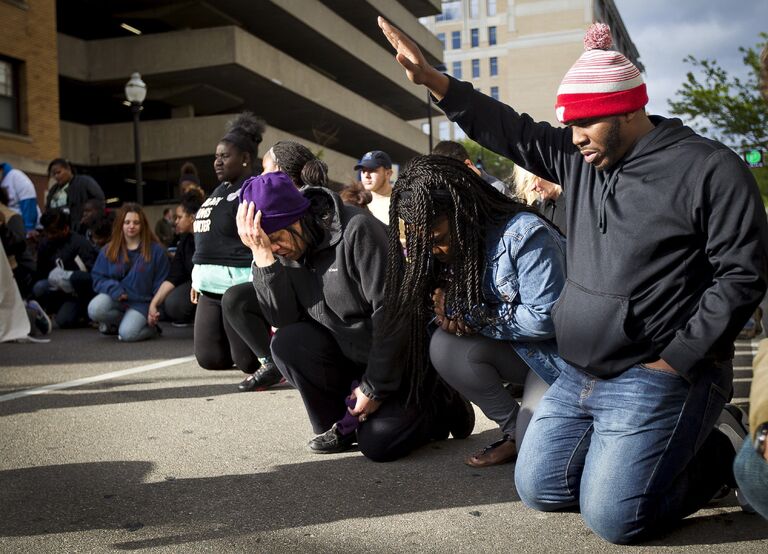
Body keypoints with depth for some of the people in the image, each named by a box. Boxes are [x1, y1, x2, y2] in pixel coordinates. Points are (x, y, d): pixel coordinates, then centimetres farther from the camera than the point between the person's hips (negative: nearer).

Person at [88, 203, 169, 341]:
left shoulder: (155, 250, -2)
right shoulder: (109, 250, 6)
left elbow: (160, 283, -1)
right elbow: (98, 278, 4)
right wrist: (115, 290, -14)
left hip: (140, 303, -3)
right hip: (115, 298, 3)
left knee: (127, 334, -27)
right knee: (94, 310, -28)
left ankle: (150, 327, 8)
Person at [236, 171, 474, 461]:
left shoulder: (357, 230, -22)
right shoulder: (286, 249, -2)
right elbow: (284, 319, -12)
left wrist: (374, 389, -19)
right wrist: (261, 255, -22)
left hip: (396, 357, -6)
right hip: (347, 353, 6)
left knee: (377, 443, -21)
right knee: (286, 343, -19)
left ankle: (443, 408, 9)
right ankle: (339, 424, 1)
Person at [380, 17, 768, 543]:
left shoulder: (709, 169, -13)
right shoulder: (579, 158, 6)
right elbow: (509, 131, 10)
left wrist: (675, 363, -17)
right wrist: (433, 79, 0)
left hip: (657, 377, -7)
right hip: (579, 376, 8)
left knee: (613, 516, -15)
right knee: (538, 489, 11)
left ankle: (723, 449, 11)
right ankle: (675, 441, 23)